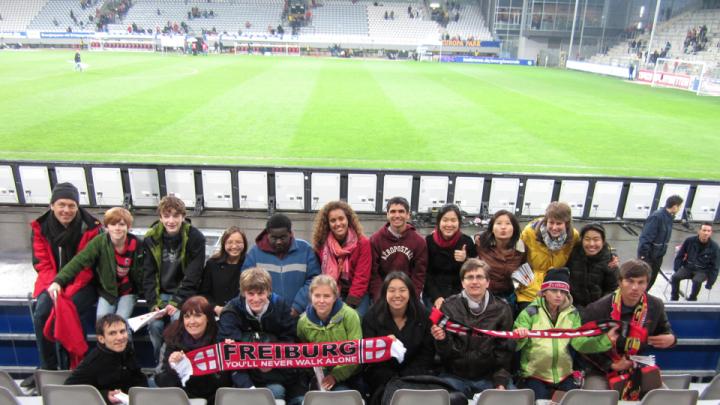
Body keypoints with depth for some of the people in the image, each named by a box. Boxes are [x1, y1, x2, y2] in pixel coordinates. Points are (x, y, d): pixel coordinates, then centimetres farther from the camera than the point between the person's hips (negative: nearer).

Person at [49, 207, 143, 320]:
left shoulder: (135, 244, -15)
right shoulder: (99, 241, -15)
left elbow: (139, 273, -5)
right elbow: (79, 260, -24)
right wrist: (58, 281, -34)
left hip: (127, 292, -1)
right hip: (106, 290, 1)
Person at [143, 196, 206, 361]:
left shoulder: (195, 238, -13)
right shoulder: (151, 238, -2)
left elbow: (192, 276, -13)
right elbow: (149, 274, -1)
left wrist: (177, 302, -20)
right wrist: (154, 303, -12)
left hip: (184, 293, -3)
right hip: (161, 293, 3)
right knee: (155, 325, -20)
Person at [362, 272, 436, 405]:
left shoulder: (423, 315, -2)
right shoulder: (372, 317, -7)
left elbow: (427, 354, 0)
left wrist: (407, 378, -13)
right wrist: (393, 380, -23)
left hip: (413, 374, 2)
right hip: (382, 376, -1)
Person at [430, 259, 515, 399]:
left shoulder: (502, 309, 0)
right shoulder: (449, 306, -3)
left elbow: (504, 352, 0)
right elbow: (446, 353, -2)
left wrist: (501, 382, -10)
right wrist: (442, 340, -23)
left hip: (490, 377, 1)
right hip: (455, 376, 0)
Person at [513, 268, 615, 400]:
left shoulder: (572, 313, 3)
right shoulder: (530, 312, -10)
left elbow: (580, 343, -4)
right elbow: (514, 346, -13)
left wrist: (606, 340, -17)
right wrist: (519, 338, -36)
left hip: (564, 375, 4)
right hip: (534, 376, -4)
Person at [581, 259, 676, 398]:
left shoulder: (655, 306, -5)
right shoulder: (597, 309, -19)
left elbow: (664, 330, 16)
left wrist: (671, 339, -8)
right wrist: (610, 365, -18)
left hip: (638, 369, 5)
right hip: (602, 370, -4)